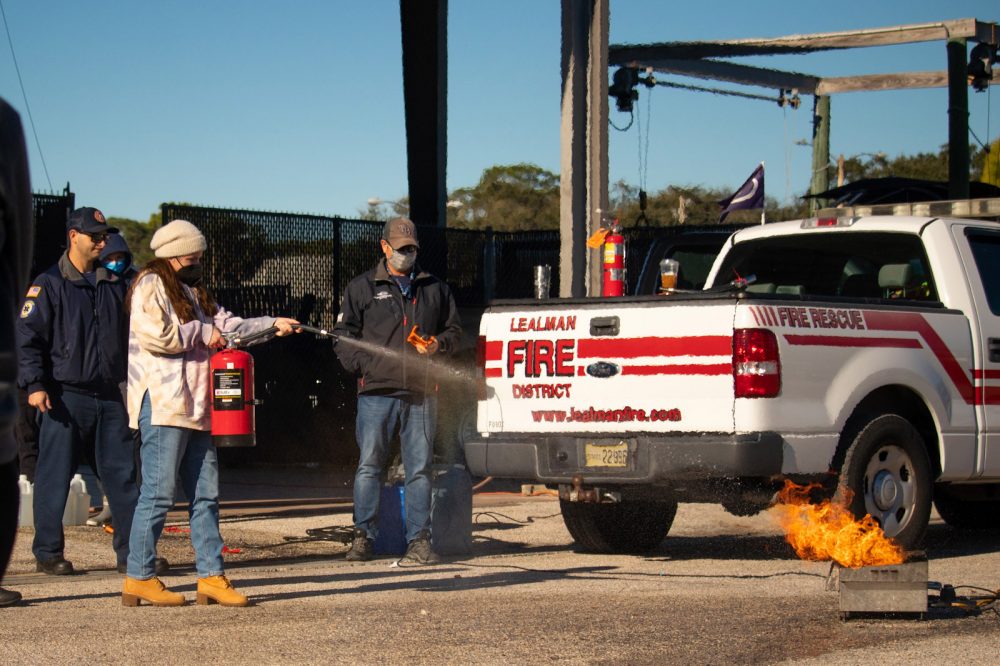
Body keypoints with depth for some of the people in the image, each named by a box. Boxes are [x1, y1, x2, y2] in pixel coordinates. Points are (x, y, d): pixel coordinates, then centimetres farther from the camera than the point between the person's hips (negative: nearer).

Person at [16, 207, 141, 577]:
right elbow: (28, 337, -6)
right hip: (66, 397, -5)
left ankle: (131, 552, 8)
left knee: (122, 475, 3)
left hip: (109, 397, 5)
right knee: (55, 478, -1)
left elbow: (130, 335, 21)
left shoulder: (114, 285, 14)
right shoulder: (49, 285, -2)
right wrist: (34, 385, -16)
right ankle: (48, 553, 9)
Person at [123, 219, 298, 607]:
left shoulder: (193, 292, 24)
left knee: (206, 494, 7)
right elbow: (154, 335, -18)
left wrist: (272, 324, 12)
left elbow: (228, 325, 23)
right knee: (158, 493, -9)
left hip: (196, 408, 9)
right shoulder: (151, 285, -4)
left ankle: (211, 576, 10)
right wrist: (201, 333, -6)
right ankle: (139, 578, -4)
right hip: (162, 404, -9)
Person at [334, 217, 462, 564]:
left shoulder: (435, 289, 17)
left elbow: (454, 329, 23)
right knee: (369, 465, -3)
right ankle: (363, 536, 3)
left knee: (420, 468, 2)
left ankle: (418, 540, 6)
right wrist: (363, 366, -9)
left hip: (422, 393, 2)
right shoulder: (362, 287, 9)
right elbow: (344, 334, 7)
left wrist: (438, 344, 0)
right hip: (376, 392, -2)